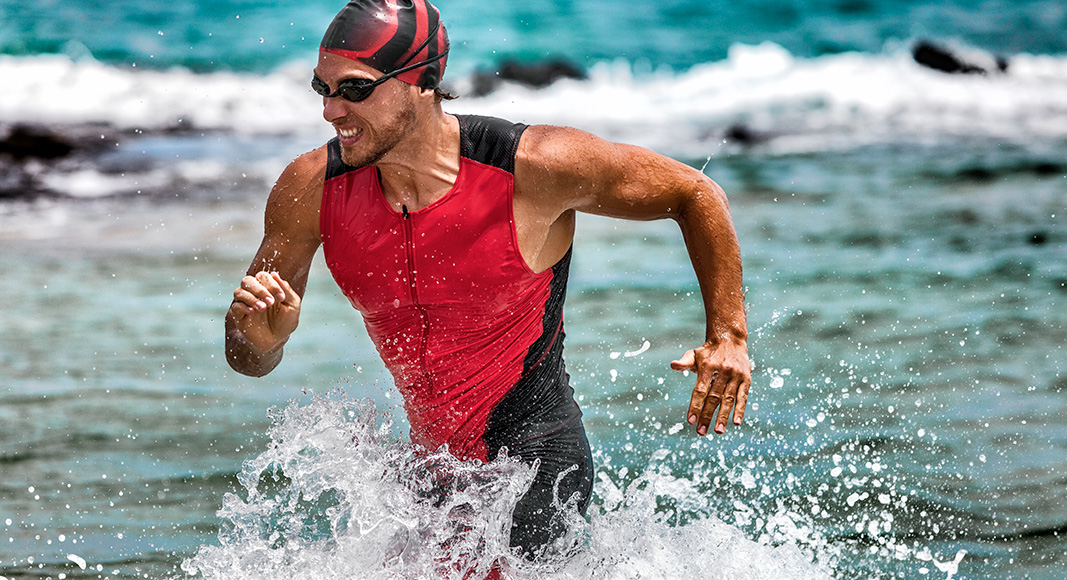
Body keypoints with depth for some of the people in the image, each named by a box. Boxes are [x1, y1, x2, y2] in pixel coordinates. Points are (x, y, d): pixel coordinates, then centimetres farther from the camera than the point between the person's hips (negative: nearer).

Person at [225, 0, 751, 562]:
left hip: (536, 459, -6)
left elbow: (695, 194, -3)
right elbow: (251, 360, 4)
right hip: (432, 470, 6)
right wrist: (259, 335, -21)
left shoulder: (535, 167, -18)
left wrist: (727, 338, -11)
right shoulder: (310, 191, -8)